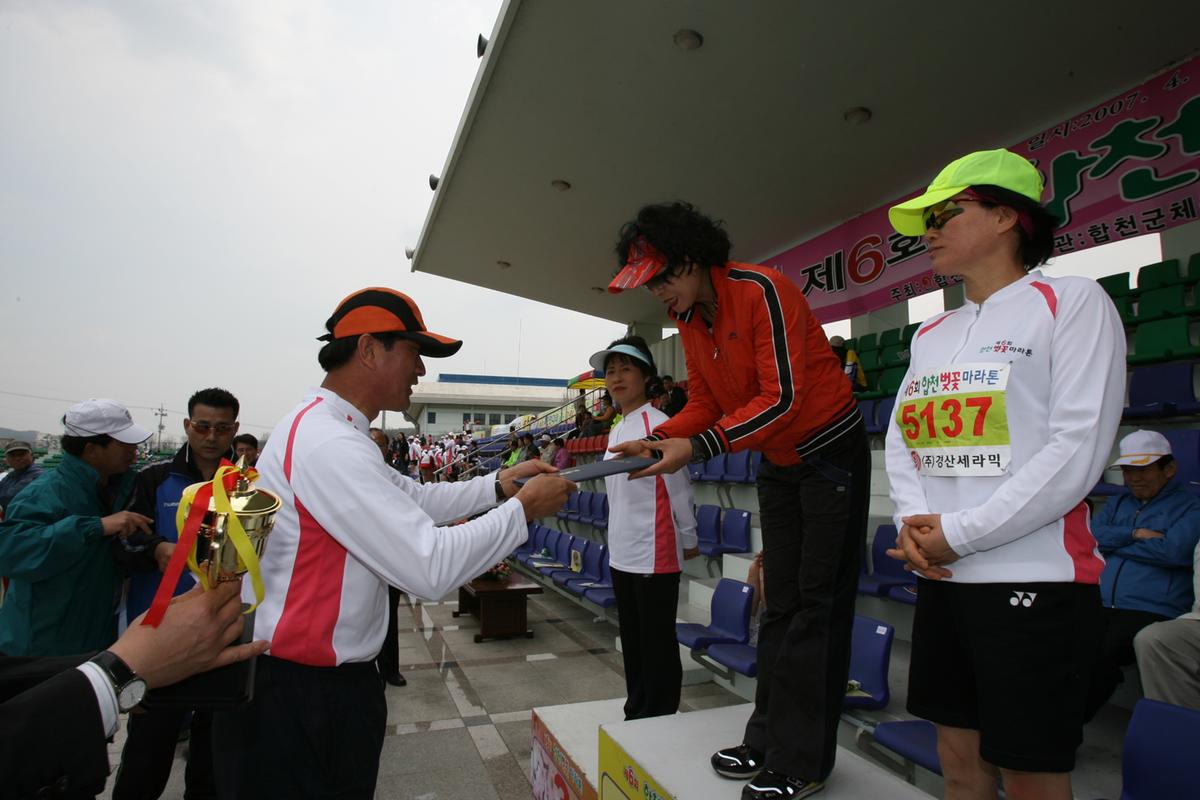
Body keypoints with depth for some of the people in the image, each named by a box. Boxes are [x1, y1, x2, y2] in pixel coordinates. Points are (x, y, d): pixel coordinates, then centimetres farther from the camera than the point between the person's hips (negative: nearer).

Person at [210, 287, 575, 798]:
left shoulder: (328, 431, 8)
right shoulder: (329, 443, -26)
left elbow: (414, 498, 16)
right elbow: (432, 569, -29)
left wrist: (498, 485, 4)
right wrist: (523, 508, -17)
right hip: (297, 697, -9)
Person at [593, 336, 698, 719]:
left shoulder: (657, 424, -14)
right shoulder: (615, 431, 11)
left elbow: (679, 488, -10)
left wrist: (689, 540, -2)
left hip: (655, 555, -8)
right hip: (621, 554, 8)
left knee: (658, 644, 5)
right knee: (632, 641, 19)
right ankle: (635, 713, 34)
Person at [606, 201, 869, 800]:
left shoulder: (762, 290, -23)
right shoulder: (688, 320, 1)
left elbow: (783, 397, -29)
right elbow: (704, 403, 4)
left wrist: (697, 448, -33)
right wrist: (655, 441, -12)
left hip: (832, 452, -7)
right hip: (777, 465, 8)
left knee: (818, 605, -2)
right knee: (779, 605, 12)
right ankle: (768, 742, 23)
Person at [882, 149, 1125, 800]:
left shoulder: (1071, 301, -4)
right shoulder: (929, 335, 15)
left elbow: (1079, 447, -14)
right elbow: (901, 436, 11)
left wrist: (959, 533, -16)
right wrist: (911, 520, -8)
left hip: (1036, 578, -6)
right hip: (940, 579, 6)